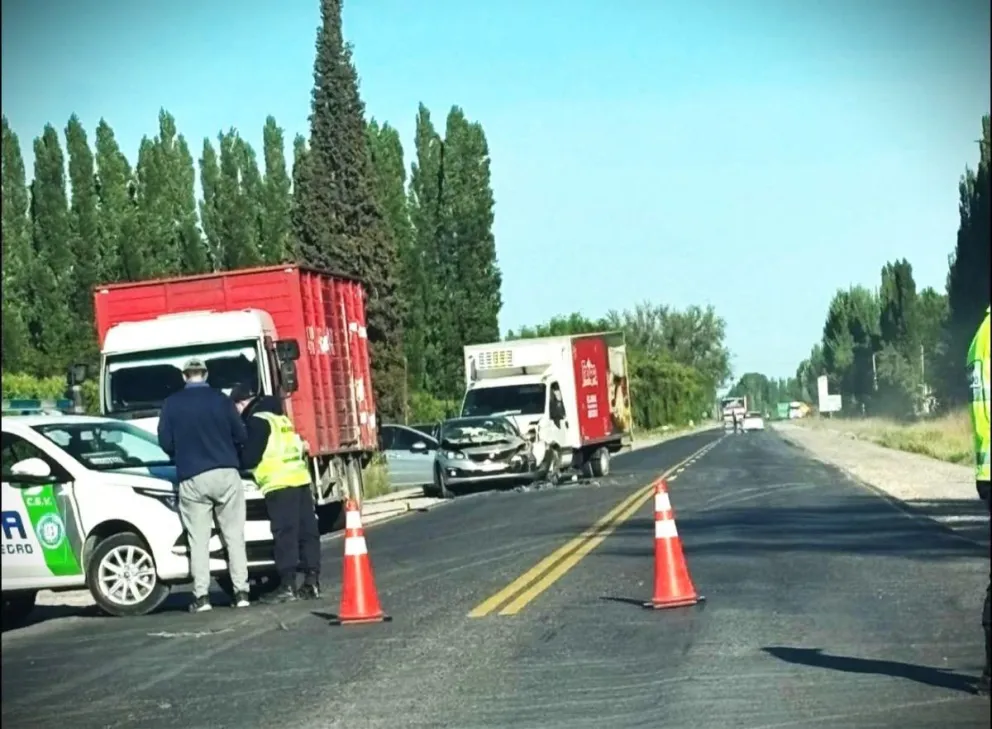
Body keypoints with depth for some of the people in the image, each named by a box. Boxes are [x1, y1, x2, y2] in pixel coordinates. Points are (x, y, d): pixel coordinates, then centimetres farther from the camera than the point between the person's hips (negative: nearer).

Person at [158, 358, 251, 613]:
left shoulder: (172, 404, 1)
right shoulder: (220, 399, 0)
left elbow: (165, 442, 1)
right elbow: (241, 436, 4)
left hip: (192, 479, 0)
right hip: (226, 475, 0)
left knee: (198, 540, 3)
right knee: (234, 536, 6)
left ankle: (201, 595, -2)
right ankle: (241, 592, 2)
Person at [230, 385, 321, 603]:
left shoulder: (257, 421, -5)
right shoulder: (279, 418, 23)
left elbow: (249, 457, -9)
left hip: (279, 484, -9)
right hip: (300, 478, 9)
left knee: (285, 534, -9)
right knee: (307, 531, 6)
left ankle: (287, 586, -11)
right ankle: (312, 582, 7)